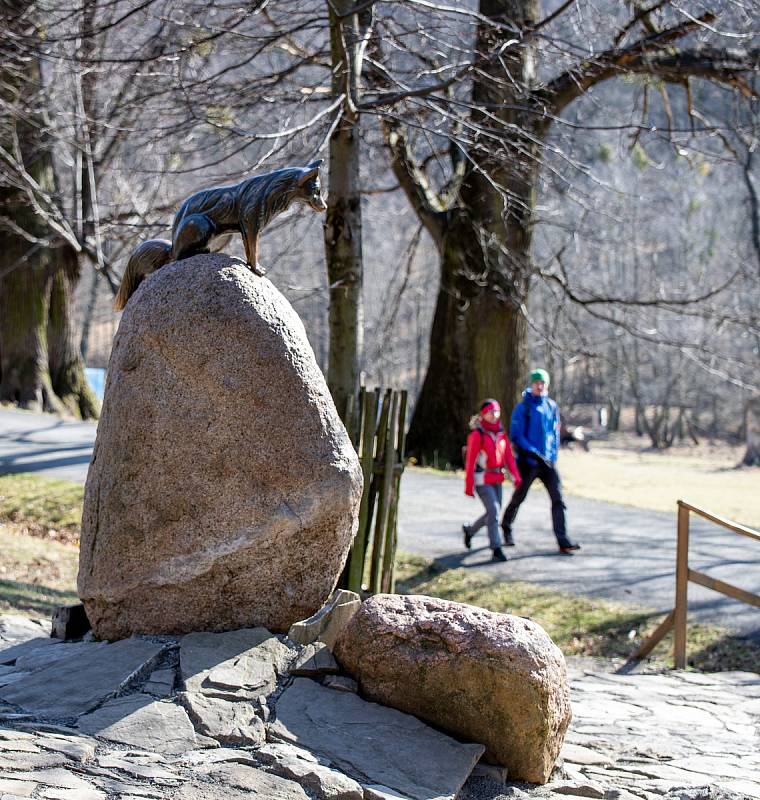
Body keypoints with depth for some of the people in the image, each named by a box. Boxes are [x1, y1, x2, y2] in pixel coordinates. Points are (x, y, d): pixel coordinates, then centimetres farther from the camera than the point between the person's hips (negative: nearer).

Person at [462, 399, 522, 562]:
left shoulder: (501, 433, 8)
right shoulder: (477, 435, -12)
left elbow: (508, 456, 8)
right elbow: (470, 461, -12)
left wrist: (516, 476, -3)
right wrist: (469, 485, -13)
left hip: (497, 479, 7)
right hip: (482, 479, -7)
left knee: (494, 512, 13)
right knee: (494, 511, -14)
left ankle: (469, 530, 38)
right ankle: (496, 549, -8)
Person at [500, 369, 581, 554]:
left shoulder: (552, 406, 8)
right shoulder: (523, 407, -7)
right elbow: (516, 435, -12)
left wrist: (553, 455, 4)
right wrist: (535, 453, -18)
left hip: (548, 462, 4)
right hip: (528, 462, -4)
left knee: (558, 499, -8)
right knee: (518, 498, 10)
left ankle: (562, 540, -10)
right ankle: (506, 529, 34)